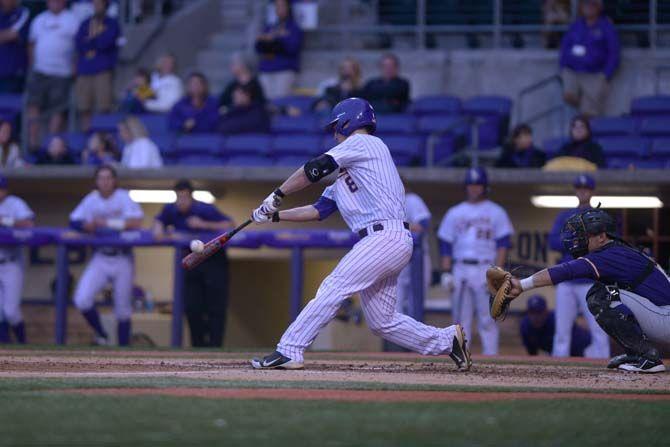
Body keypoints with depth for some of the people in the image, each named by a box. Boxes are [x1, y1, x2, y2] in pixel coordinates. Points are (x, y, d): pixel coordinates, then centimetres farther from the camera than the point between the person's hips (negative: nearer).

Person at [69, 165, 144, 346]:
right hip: (100, 258, 3)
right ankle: (100, 334, 7)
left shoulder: (124, 197, -5)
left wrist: (107, 223, -19)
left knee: (122, 309, 2)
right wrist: (88, 225, -20)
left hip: (122, 258, -2)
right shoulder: (91, 200, 5)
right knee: (82, 300, -14)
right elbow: (74, 221, 1)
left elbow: (136, 223, -17)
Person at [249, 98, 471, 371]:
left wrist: (277, 195, -2)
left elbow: (315, 169, -7)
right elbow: (319, 210, 25)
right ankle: (448, 340, 18)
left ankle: (288, 352, -20)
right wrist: (275, 215, 18)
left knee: (333, 289, -15)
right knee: (382, 322, 10)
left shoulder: (363, 143, 1)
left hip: (386, 237, -10)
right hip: (387, 243, 10)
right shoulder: (344, 175, 28)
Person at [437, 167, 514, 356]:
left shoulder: (496, 212, 7)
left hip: (486, 269, -3)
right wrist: (446, 273, 2)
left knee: (487, 317, -6)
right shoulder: (454, 213, 15)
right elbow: (446, 245, 13)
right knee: (461, 318, 2)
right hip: (460, 270, 3)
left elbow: (503, 244, 1)